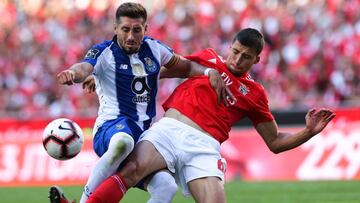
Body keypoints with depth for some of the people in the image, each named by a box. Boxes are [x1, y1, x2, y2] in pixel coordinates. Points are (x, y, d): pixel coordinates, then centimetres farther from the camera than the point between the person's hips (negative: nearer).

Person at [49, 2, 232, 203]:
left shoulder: (154, 48, 12)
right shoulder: (104, 52, -4)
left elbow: (185, 67, 27)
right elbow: (84, 68, -25)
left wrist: (211, 72, 7)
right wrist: (73, 73, -50)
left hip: (145, 133, 5)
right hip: (112, 125, -5)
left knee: (167, 186, -23)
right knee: (122, 142, -44)